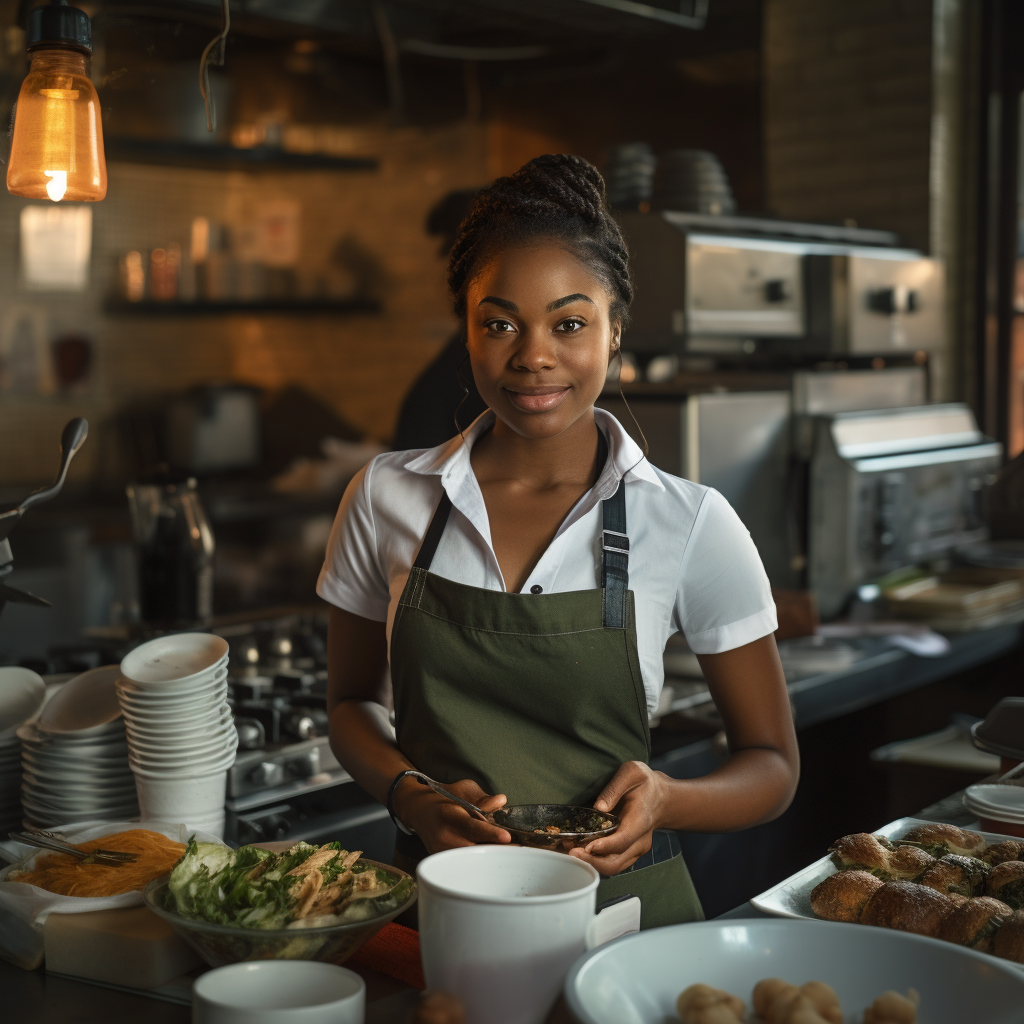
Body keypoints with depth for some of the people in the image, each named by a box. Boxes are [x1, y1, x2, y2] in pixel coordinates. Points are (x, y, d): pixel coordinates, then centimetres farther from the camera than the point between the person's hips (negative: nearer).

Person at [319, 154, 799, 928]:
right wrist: (412, 797, -7)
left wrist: (663, 800, -17)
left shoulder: (690, 525, -4)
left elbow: (772, 766, 4)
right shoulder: (386, 499, 2)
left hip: (619, 899, -1)